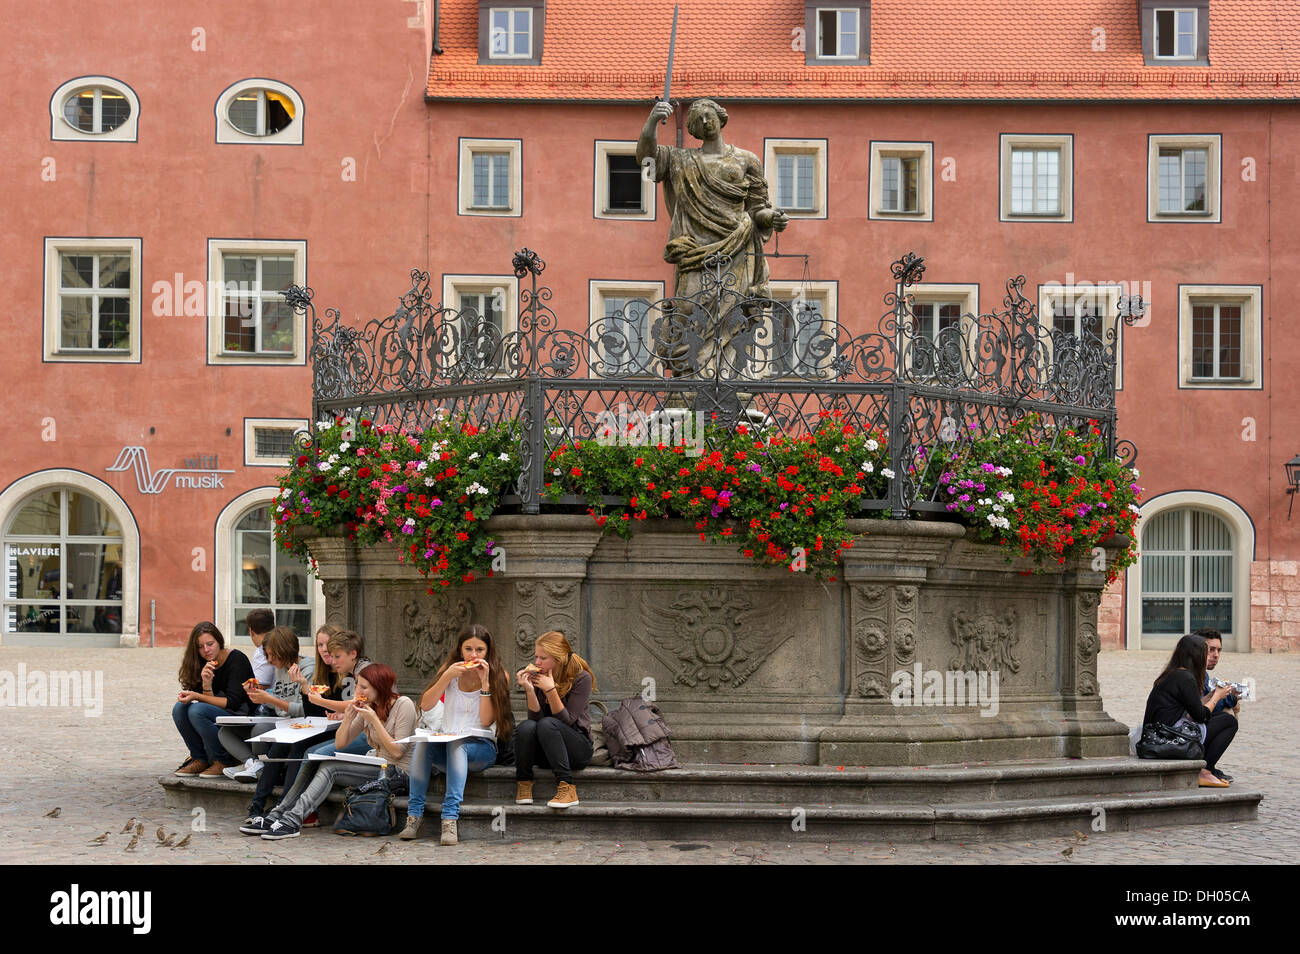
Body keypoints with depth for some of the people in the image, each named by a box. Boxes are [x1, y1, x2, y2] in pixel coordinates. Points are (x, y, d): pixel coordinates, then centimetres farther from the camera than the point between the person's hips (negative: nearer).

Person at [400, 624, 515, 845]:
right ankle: (414, 815, -32)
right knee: (423, 743, -30)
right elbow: (425, 705, -5)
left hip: (482, 747, -2)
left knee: (457, 744, -36)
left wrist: (485, 682, -16)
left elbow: (486, 721, -9)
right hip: (447, 746, 2)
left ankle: (450, 819, -46)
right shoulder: (451, 670, 9)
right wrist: (447, 676, -15)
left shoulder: (498, 676, 1)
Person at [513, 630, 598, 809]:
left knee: (547, 724, -33)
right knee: (526, 727, -29)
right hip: (544, 753, 3)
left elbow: (567, 720, -16)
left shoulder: (581, 678, -11)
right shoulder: (533, 677, -2)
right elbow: (535, 716, -10)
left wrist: (551, 690, -26)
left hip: (577, 748, -3)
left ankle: (567, 788, -35)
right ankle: (523, 783, -12)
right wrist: (529, 690, -24)